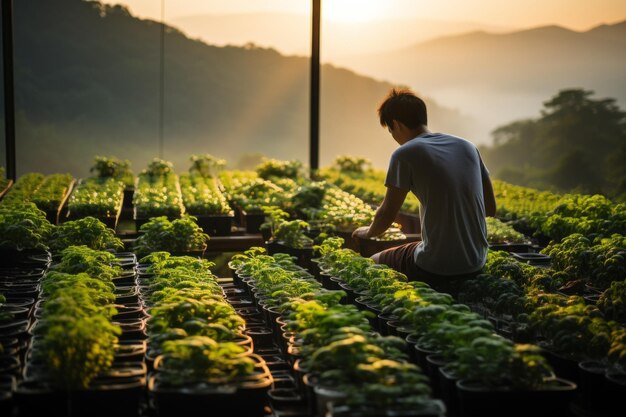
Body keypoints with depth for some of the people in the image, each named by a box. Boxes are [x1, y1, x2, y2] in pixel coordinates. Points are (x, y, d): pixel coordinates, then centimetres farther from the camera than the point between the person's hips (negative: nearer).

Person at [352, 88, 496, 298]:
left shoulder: (405, 154, -11)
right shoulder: (467, 146, 7)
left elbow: (387, 214, -5)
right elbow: (490, 208, 11)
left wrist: (368, 232, 16)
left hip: (438, 267, -6)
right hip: (476, 263, 6)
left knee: (374, 262, 22)